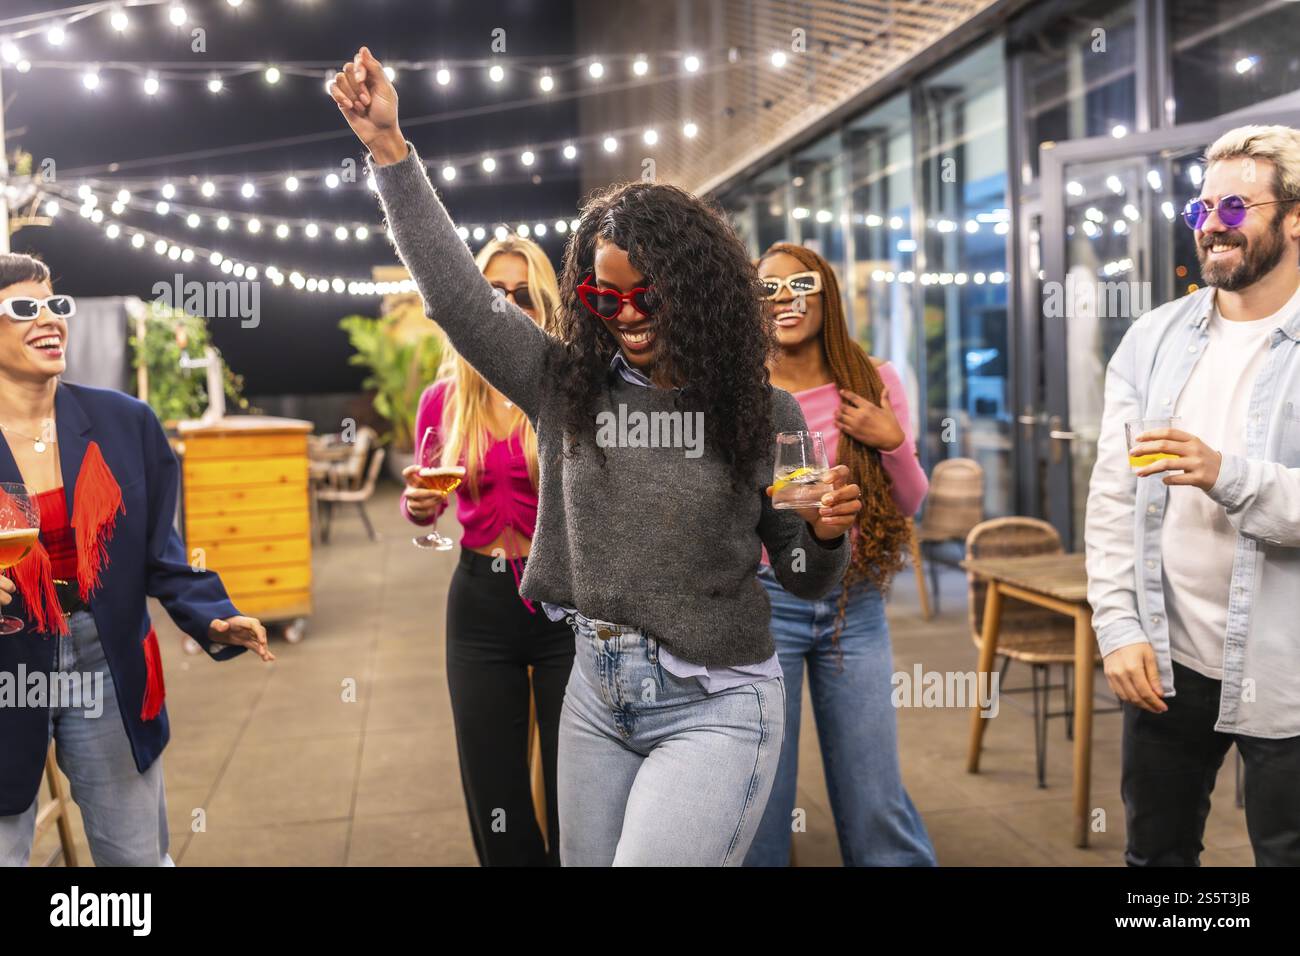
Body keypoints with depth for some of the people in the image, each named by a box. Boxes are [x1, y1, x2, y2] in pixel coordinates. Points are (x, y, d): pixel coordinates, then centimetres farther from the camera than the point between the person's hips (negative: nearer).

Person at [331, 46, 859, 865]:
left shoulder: (764, 412, -6)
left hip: (715, 707, -4)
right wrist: (390, 149, -7)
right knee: (587, 859, 18)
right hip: (596, 691, 4)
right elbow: (459, 295, -4)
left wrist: (827, 532, -21)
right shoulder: (565, 384, 0)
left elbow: (807, 577, 1)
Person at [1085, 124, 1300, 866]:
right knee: (1156, 853, 16)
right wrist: (1120, 629, -4)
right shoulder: (1152, 341, 6)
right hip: (1165, 661, 4)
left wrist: (1230, 477, -28)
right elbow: (1113, 499, 3)